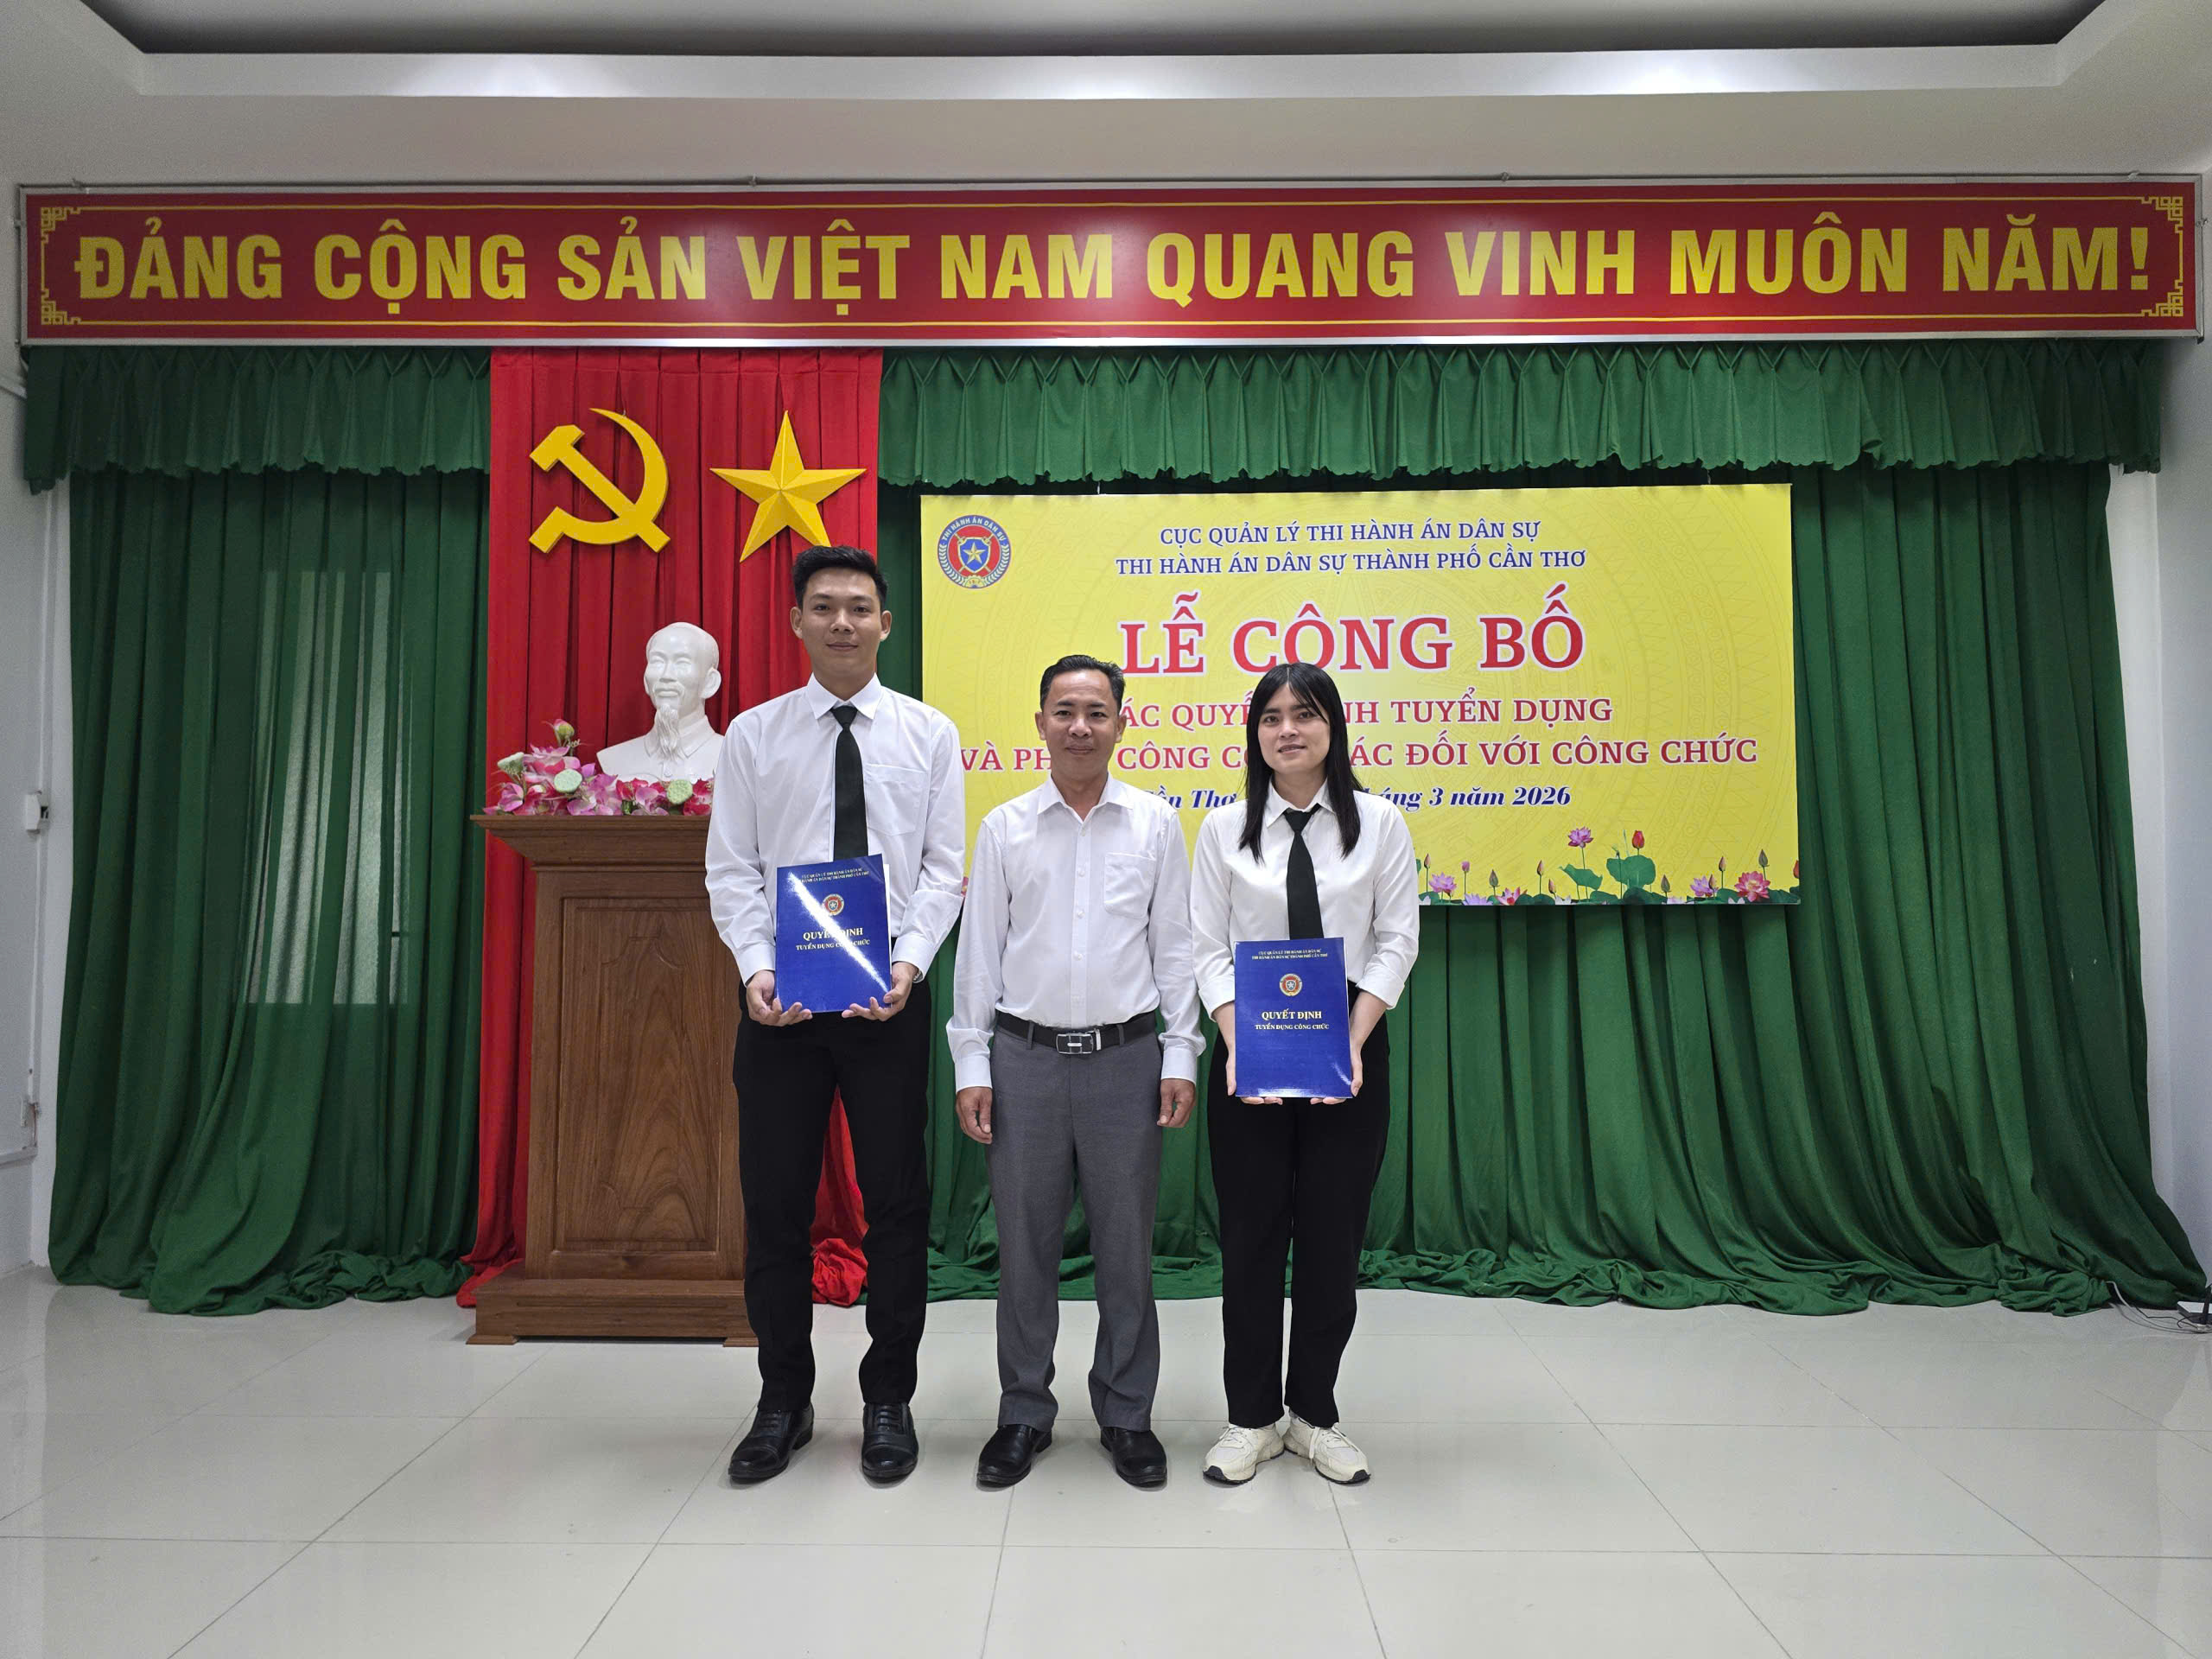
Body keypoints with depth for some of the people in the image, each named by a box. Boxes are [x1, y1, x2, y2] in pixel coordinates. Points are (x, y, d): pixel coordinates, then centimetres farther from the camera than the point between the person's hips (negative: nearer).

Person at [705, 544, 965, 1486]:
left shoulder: (928, 734, 5)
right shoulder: (753, 735, 6)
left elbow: (943, 868, 1)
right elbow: (732, 871, 2)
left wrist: (911, 958, -14)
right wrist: (757, 968, -13)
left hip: (890, 994, 0)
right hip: (780, 996, 1)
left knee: (895, 1200, 7)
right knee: (775, 1202, 8)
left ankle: (889, 1400, 23)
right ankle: (783, 1402, 26)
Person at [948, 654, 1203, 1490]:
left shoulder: (1155, 823, 4)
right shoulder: (1004, 827, 4)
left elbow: (1175, 945, 5)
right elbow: (978, 949, 5)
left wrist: (1181, 1057, 0)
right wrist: (971, 1065, 1)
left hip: (1125, 1056, 0)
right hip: (1025, 1057, 1)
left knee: (1127, 1246, 8)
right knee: (1024, 1245, 9)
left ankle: (1126, 1415, 25)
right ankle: (1024, 1413, 26)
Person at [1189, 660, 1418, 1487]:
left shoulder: (1379, 823, 2)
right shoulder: (1225, 829, 2)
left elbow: (1397, 940, 0)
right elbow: (1208, 947, 1)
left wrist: (1353, 1040, -11)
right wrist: (1238, 1040, -12)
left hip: (1348, 1050, 0)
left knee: (1333, 1233, 8)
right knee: (1251, 1233, 6)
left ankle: (1314, 1412, 26)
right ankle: (1252, 1417, 24)